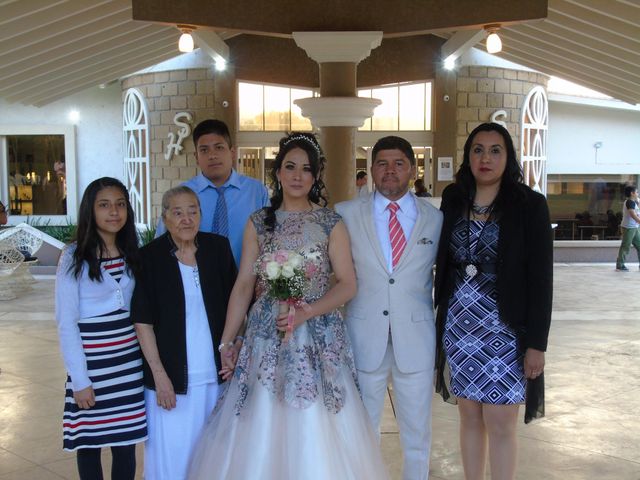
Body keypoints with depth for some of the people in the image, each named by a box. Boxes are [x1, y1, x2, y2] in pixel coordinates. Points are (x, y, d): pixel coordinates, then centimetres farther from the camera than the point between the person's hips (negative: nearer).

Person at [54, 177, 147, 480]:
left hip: (129, 362, 3)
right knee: (89, 443, 8)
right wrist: (79, 380, -10)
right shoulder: (74, 258, -7)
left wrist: (150, 360, -1)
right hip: (91, 363, -3)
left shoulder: (132, 255, 6)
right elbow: (66, 323, -8)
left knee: (126, 443, 7)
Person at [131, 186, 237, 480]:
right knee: (172, 451, 4)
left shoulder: (218, 248, 2)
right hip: (171, 377, -3)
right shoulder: (149, 257, -6)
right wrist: (159, 375, -11)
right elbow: (142, 321, -7)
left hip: (216, 373, 3)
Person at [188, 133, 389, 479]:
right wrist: (226, 342, 0)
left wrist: (306, 312, -17)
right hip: (267, 335, 1)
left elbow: (347, 284, -3)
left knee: (316, 433, 2)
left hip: (319, 337, -1)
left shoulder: (330, 223, 1)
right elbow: (243, 286, 4)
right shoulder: (258, 223, 5)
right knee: (261, 432, 4)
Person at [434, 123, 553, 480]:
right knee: (470, 417, 13)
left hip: (504, 329, -3)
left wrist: (537, 343, -10)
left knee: (500, 425, 3)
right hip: (458, 326, 4)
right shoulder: (453, 200, 4)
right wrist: (441, 324, 6)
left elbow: (541, 278, -8)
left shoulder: (529, 205, -6)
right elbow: (444, 264, 8)